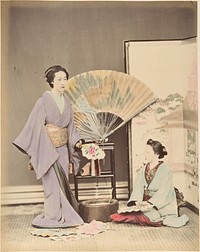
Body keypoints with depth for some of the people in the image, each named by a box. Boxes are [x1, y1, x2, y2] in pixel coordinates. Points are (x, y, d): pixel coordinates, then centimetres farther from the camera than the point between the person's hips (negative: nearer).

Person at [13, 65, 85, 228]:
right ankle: (54, 217, 4)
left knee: (63, 182, 9)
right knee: (53, 183, -5)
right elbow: (36, 125, -9)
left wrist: (76, 141, -1)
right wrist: (35, 152, -14)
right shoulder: (44, 101, -8)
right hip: (47, 148, -6)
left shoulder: (66, 102, 10)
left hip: (62, 149, 6)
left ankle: (63, 216, 17)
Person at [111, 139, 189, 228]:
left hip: (160, 206, -7)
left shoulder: (165, 171, -5)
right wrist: (137, 201, -17)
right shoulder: (143, 169, 13)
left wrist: (150, 203, -26)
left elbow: (163, 193, -14)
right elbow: (138, 187, 2)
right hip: (144, 203, 7)